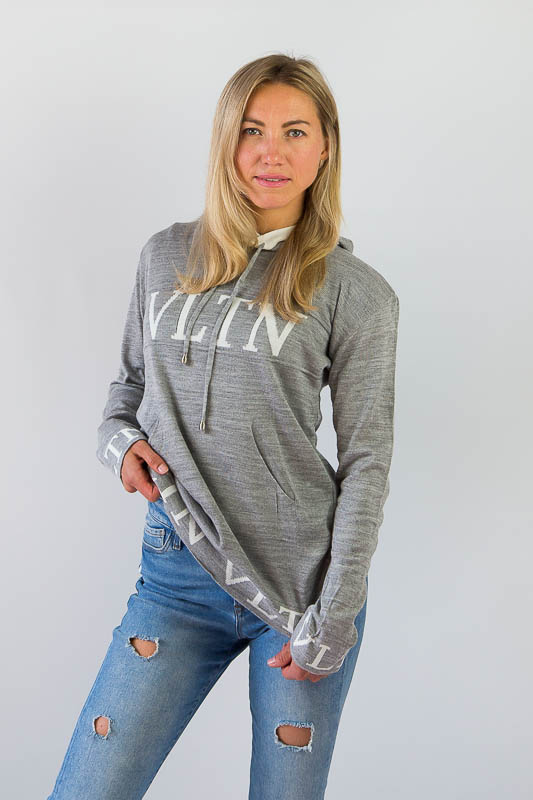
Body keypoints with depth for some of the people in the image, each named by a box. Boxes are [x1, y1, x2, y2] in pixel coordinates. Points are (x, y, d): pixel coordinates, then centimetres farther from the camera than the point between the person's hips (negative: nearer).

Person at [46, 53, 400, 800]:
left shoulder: (356, 293, -4)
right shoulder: (165, 256, 6)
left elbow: (367, 462, -4)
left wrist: (333, 618, -8)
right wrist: (120, 441, -4)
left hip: (300, 579, -2)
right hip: (176, 572, 3)